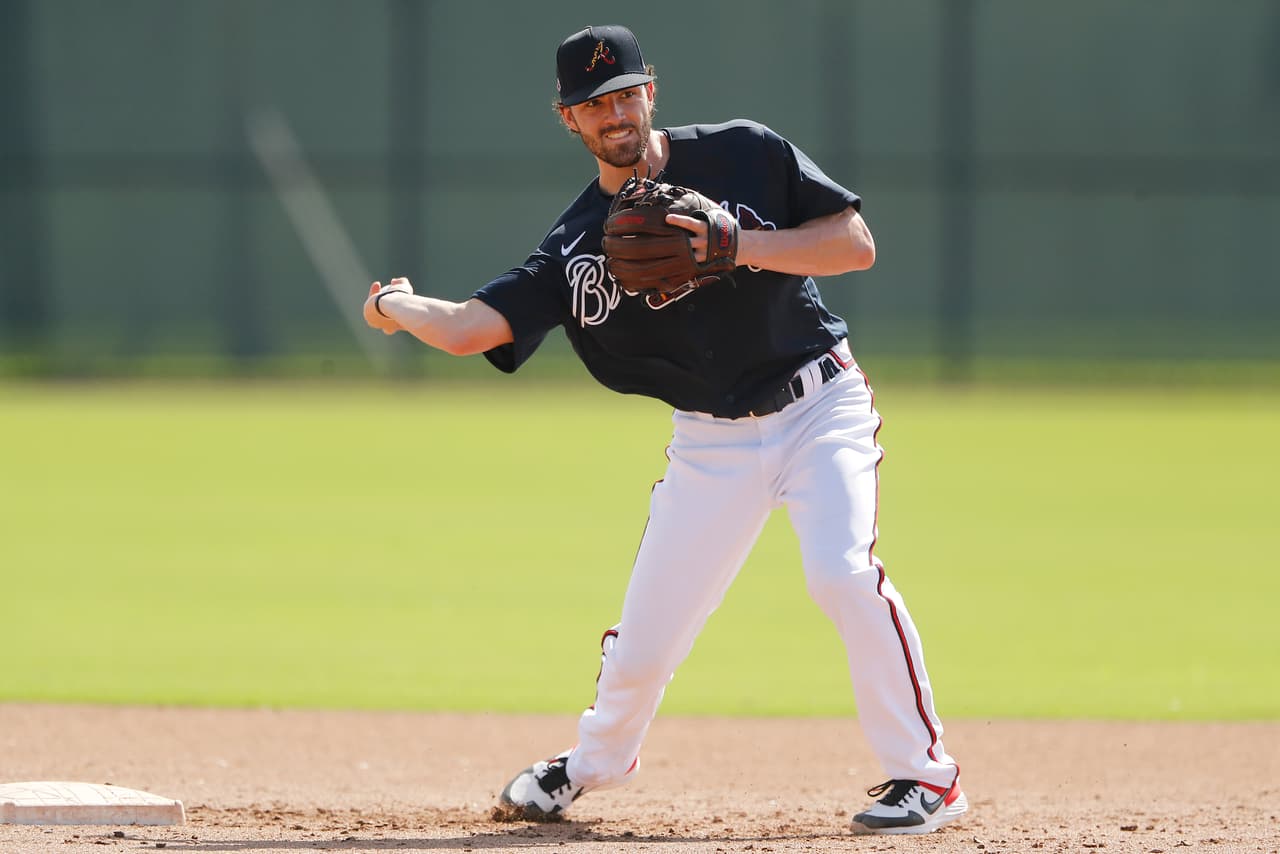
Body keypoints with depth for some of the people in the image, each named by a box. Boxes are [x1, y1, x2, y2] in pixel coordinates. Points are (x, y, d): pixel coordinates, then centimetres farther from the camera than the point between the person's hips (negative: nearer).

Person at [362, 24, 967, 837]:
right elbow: (470, 326, -6)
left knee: (843, 571, -26)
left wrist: (739, 246, -19)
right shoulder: (577, 246, -1)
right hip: (712, 439, 3)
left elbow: (857, 243, -10)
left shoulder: (746, 154, -5)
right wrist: (398, 308, -18)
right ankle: (595, 761, 37)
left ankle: (927, 776, -16)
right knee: (646, 632, 4)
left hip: (820, 407, -3)